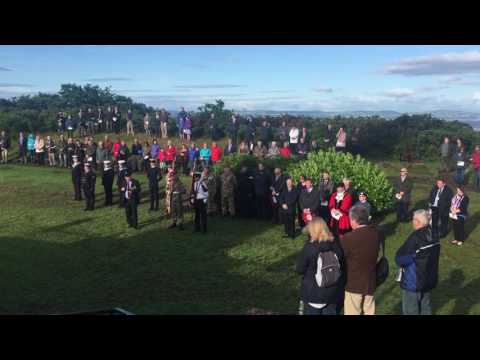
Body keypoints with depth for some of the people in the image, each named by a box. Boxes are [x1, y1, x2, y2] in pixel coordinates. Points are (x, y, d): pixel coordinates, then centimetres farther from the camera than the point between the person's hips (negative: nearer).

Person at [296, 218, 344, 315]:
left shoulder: (309, 247, -19)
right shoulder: (335, 244, -7)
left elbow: (300, 269, -11)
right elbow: (341, 265, 5)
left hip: (313, 292, -3)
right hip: (333, 292, 4)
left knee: (312, 312, 13)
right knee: (330, 312, 18)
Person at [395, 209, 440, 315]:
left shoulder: (415, 238, -25)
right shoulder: (433, 236, 0)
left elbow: (399, 259, -22)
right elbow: (433, 257, 9)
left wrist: (402, 264, 1)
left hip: (413, 283, -7)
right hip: (430, 280, 8)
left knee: (410, 311, 7)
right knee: (426, 308, 21)